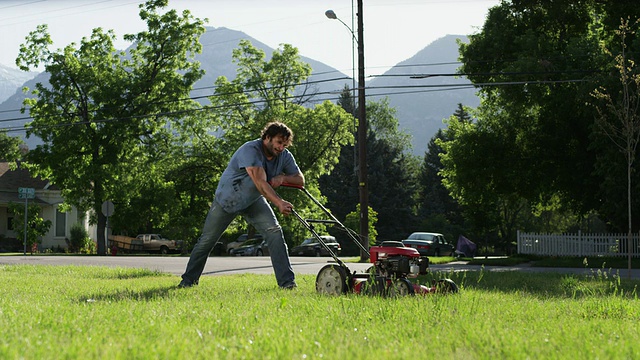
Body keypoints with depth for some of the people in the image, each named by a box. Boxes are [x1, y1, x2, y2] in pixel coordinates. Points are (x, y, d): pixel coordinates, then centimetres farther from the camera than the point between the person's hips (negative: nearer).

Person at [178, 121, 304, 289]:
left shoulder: (284, 156, -11)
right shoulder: (250, 150, -32)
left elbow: (300, 180, -7)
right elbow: (260, 182, -45)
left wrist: (283, 178, -28)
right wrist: (279, 203, -57)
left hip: (253, 201, 4)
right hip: (227, 198, -4)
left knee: (275, 232, -19)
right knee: (207, 240, 5)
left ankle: (287, 281, -19)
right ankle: (189, 280, 25)